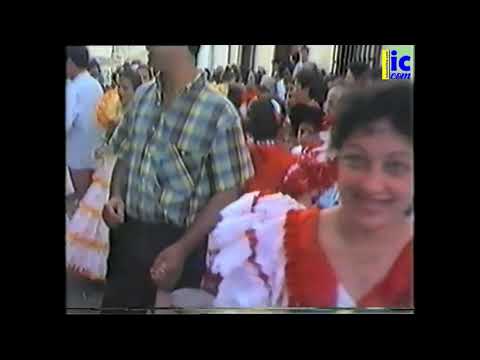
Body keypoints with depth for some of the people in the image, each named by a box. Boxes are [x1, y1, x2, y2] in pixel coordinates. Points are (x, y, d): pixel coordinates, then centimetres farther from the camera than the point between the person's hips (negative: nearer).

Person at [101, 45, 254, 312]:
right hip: (128, 233, 5)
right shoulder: (142, 96, 3)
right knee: (116, 306, 18)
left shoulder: (218, 113, -16)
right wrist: (116, 196, -3)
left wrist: (182, 249, -19)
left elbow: (227, 194, -14)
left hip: (176, 242, -5)